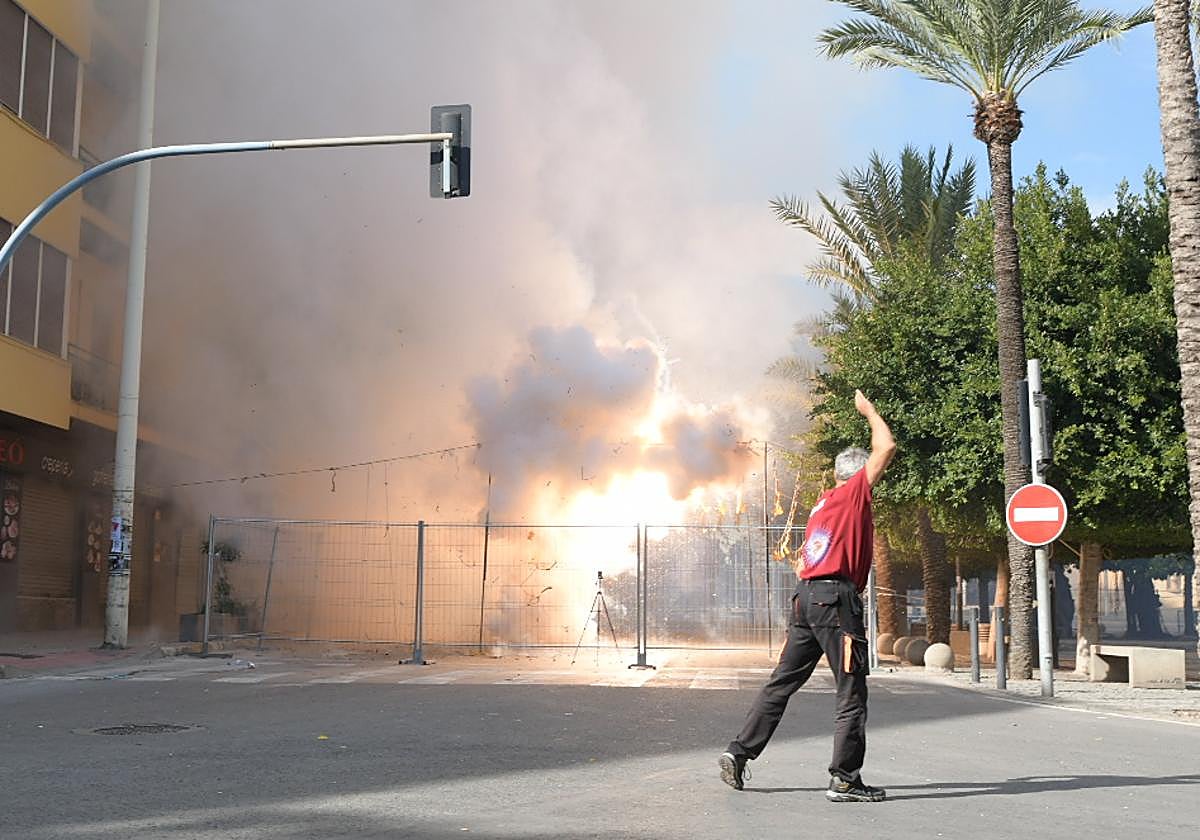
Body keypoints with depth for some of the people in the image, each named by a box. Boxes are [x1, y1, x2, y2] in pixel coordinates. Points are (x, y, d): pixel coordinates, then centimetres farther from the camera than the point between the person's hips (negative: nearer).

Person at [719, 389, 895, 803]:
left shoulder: (822, 504, 22)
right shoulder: (854, 493, -1)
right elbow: (886, 448, -3)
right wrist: (868, 409, 11)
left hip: (805, 596, 8)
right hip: (836, 597, -8)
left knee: (782, 682, 13)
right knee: (852, 693, -1)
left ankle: (739, 751, 12)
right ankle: (845, 780, 0)